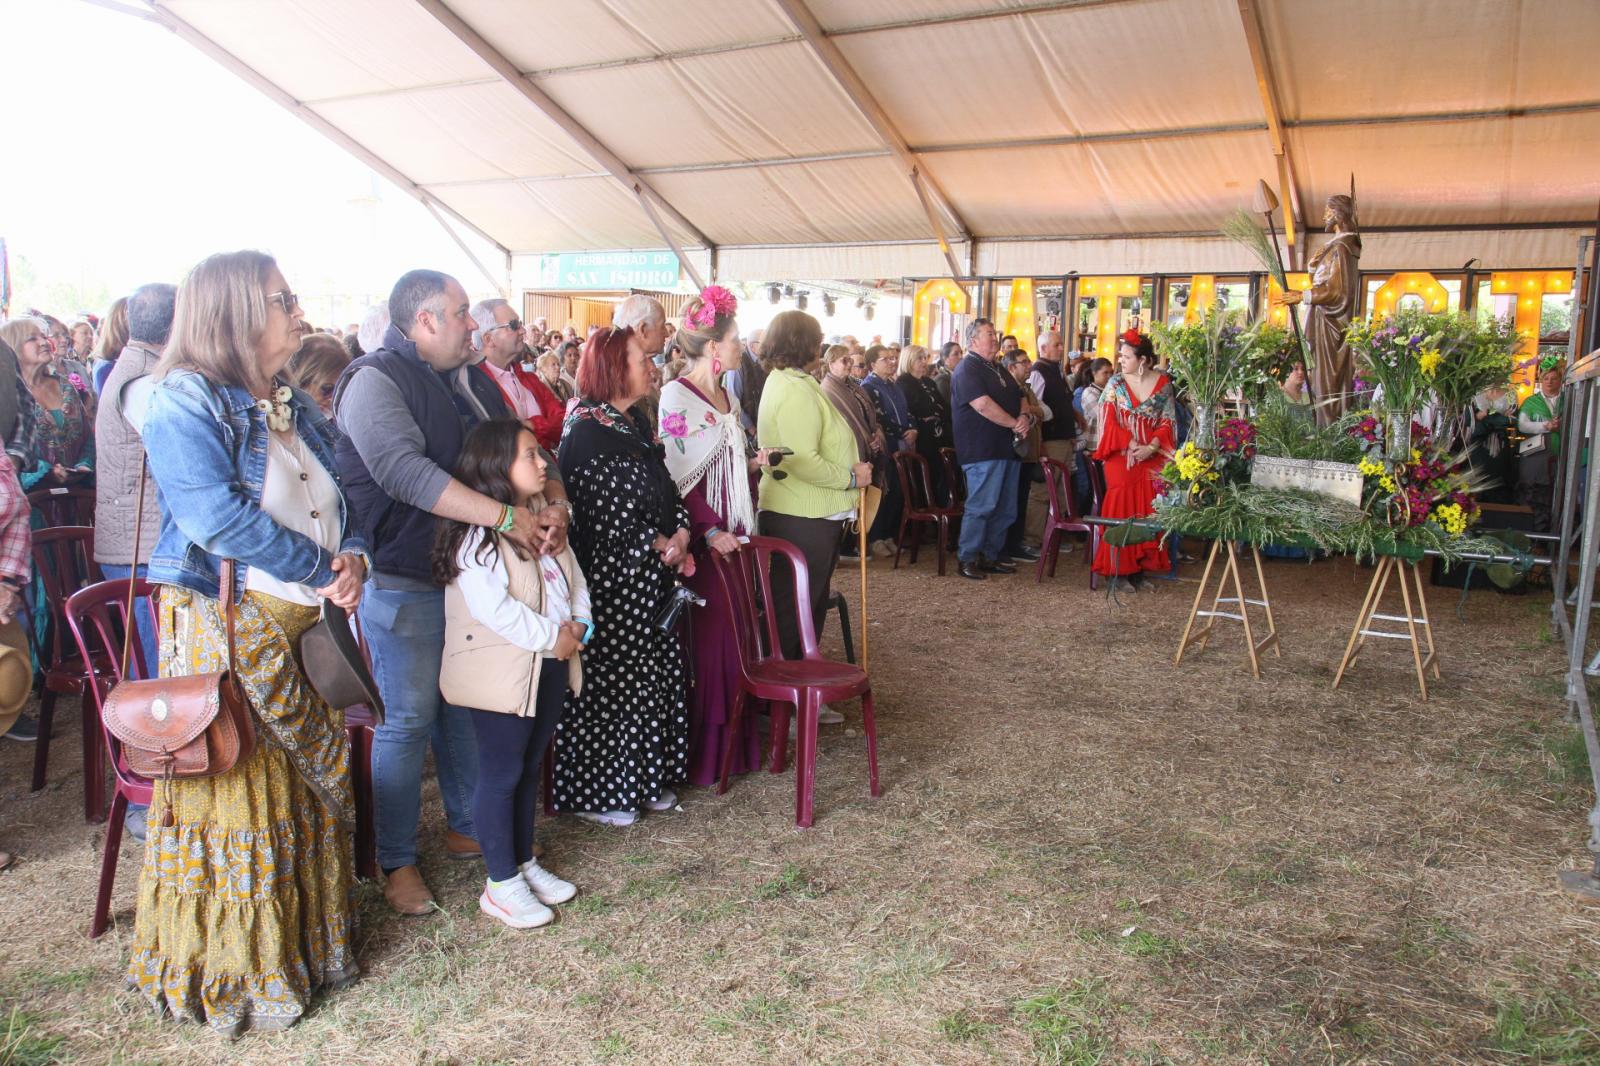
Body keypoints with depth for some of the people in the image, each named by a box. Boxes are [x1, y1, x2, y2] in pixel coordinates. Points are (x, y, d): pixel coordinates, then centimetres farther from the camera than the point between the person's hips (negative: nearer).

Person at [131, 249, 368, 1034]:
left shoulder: (295, 408, 13)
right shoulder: (184, 403, -12)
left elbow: (342, 495, 15)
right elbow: (217, 515, -23)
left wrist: (352, 555, -6)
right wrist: (322, 570, -18)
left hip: (310, 628, 8)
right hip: (226, 630, -7)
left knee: (313, 784, 15)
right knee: (235, 793, 2)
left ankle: (309, 941, 32)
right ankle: (231, 974, 20)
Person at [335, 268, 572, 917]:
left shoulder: (471, 381, 12)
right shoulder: (376, 380, -13)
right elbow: (406, 472, -27)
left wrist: (555, 502, -12)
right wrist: (508, 517, -32)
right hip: (405, 581, -7)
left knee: (467, 709, 17)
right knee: (408, 720, 1)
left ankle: (467, 827, 33)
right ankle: (397, 860, 16)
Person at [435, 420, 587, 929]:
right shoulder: (477, 533, -18)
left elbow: (573, 577, 15)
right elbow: (493, 607, -26)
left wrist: (578, 623, -3)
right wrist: (551, 637, -19)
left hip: (551, 666, 8)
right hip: (502, 673, -8)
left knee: (531, 768, 18)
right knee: (501, 774, 2)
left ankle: (525, 863, 32)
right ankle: (501, 885, 14)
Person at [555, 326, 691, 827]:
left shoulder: (628, 425, 13)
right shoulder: (588, 431, -16)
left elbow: (665, 488, 15)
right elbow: (607, 514, -21)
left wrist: (681, 533, -2)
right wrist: (661, 545, -12)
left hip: (650, 578, 9)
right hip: (611, 578, -9)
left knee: (653, 675, 14)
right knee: (608, 679, 1)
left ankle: (646, 778, 27)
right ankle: (594, 792, 15)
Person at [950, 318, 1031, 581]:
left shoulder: (999, 370, 20)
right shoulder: (967, 369, -9)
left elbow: (1019, 397, 21)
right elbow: (983, 404, -20)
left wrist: (1024, 416, -2)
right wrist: (1014, 424, -13)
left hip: (1007, 448, 9)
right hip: (983, 450, -9)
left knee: (1005, 509, 11)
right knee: (981, 506, -9)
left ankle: (990, 557, 20)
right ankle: (968, 559, 0)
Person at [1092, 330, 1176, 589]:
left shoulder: (1163, 384, 4)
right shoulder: (1115, 383, 1)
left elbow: (1167, 422, 3)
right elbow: (1109, 421, -5)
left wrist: (1151, 447, -13)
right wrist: (1132, 446, -15)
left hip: (1152, 458, 2)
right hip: (1121, 458, -2)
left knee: (1148, 513, 3)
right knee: (1121, 511, -4)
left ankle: (1139, 570, 10)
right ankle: (1119, 571, 1)